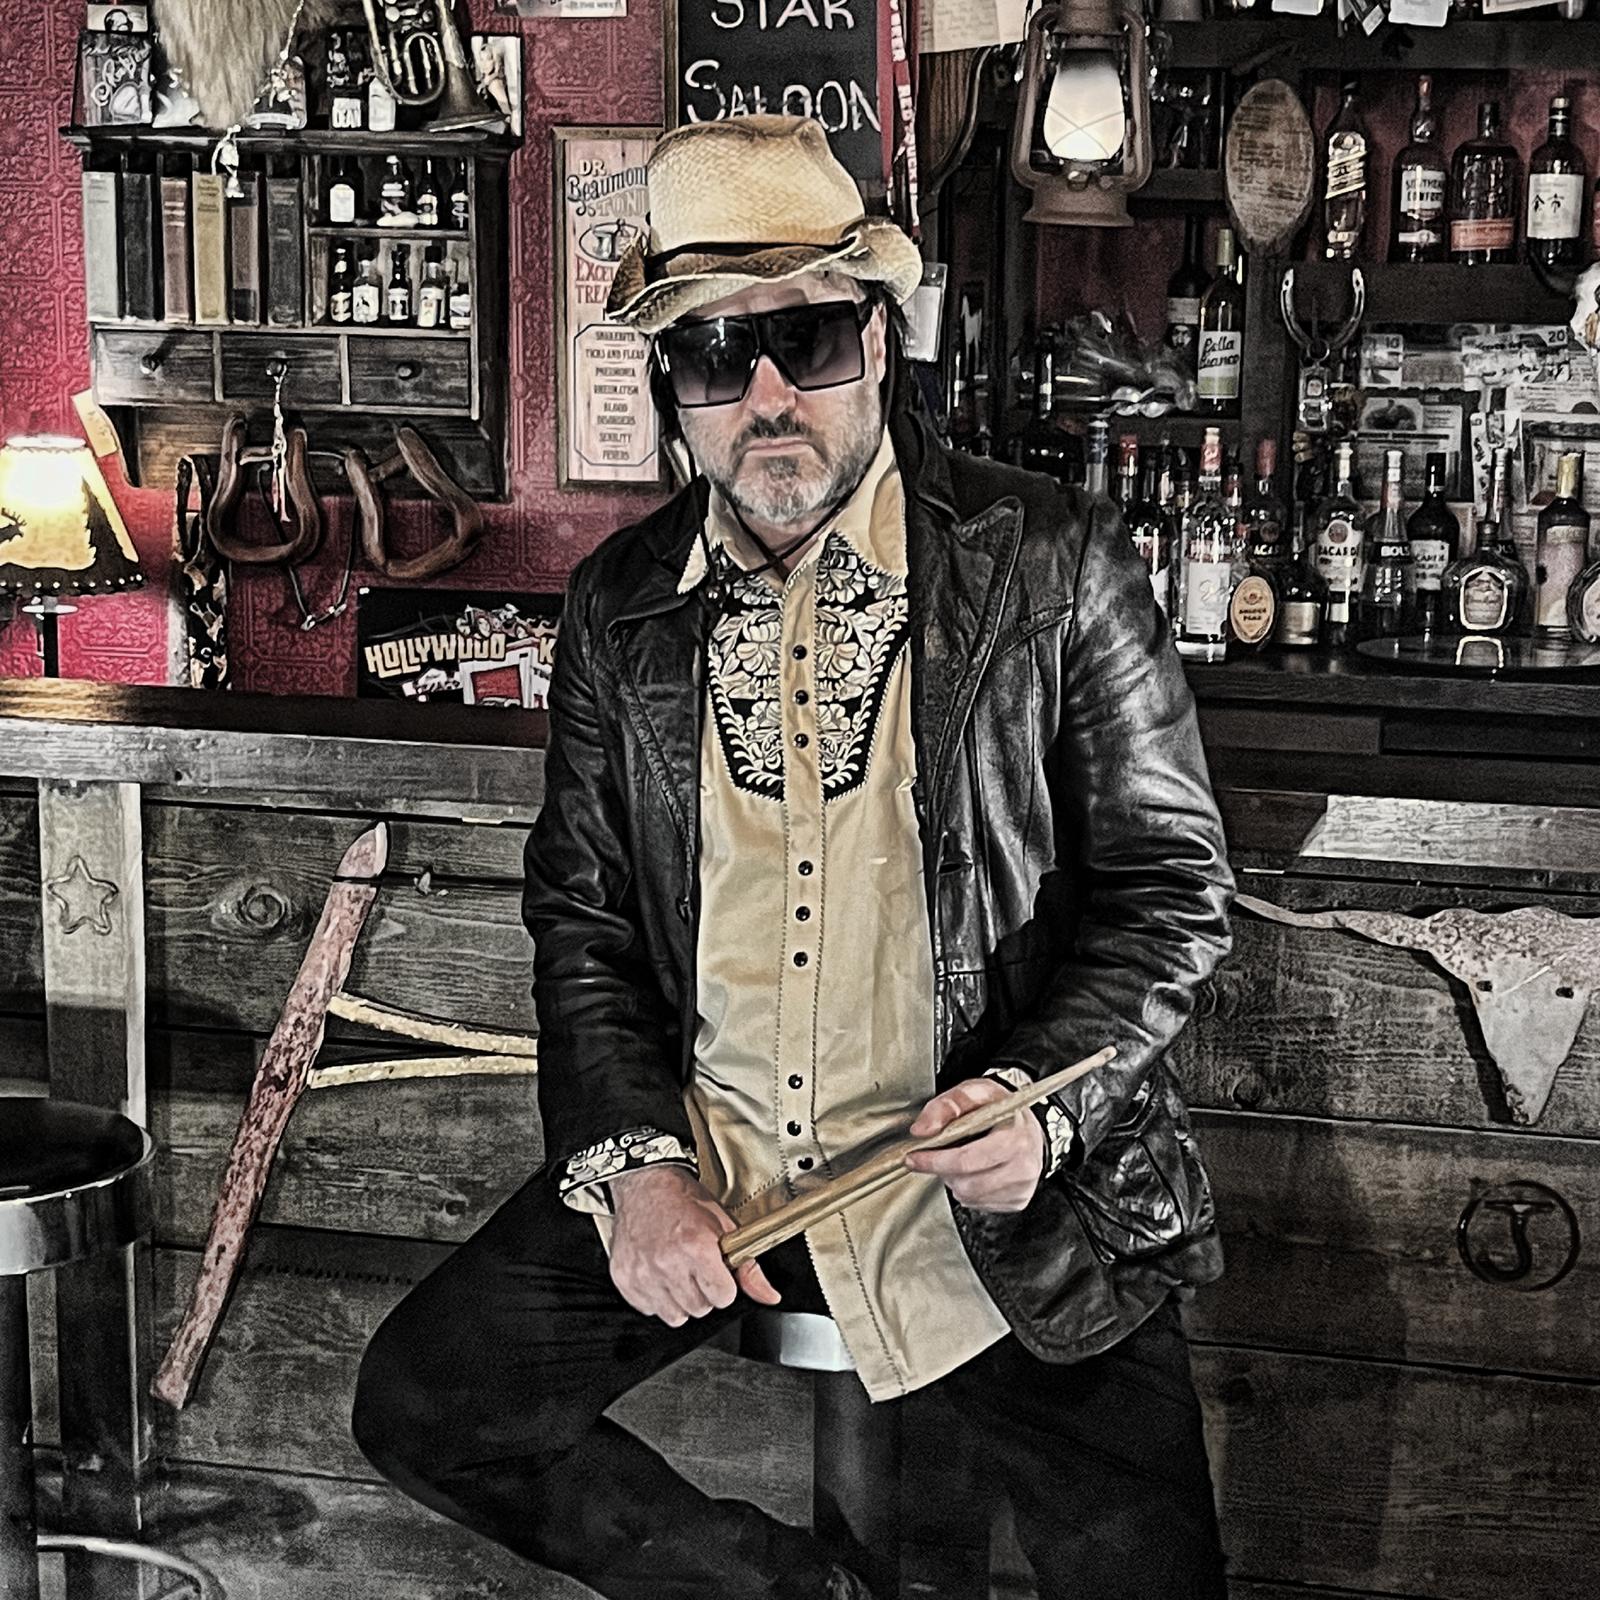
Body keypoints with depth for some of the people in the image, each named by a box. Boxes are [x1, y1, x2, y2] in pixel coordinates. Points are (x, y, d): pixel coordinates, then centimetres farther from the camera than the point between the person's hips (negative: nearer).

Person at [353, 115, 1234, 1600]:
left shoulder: (1051, 561, -7)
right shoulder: (618, 603, 4)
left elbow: (1172, 885, -3)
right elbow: (579, 911, 9)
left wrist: (1043, 1100, -18)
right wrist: (632, 1161, -6)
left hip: (981, 1180, -3)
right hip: (689, 1160, 4)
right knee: (418, 1407, -6)